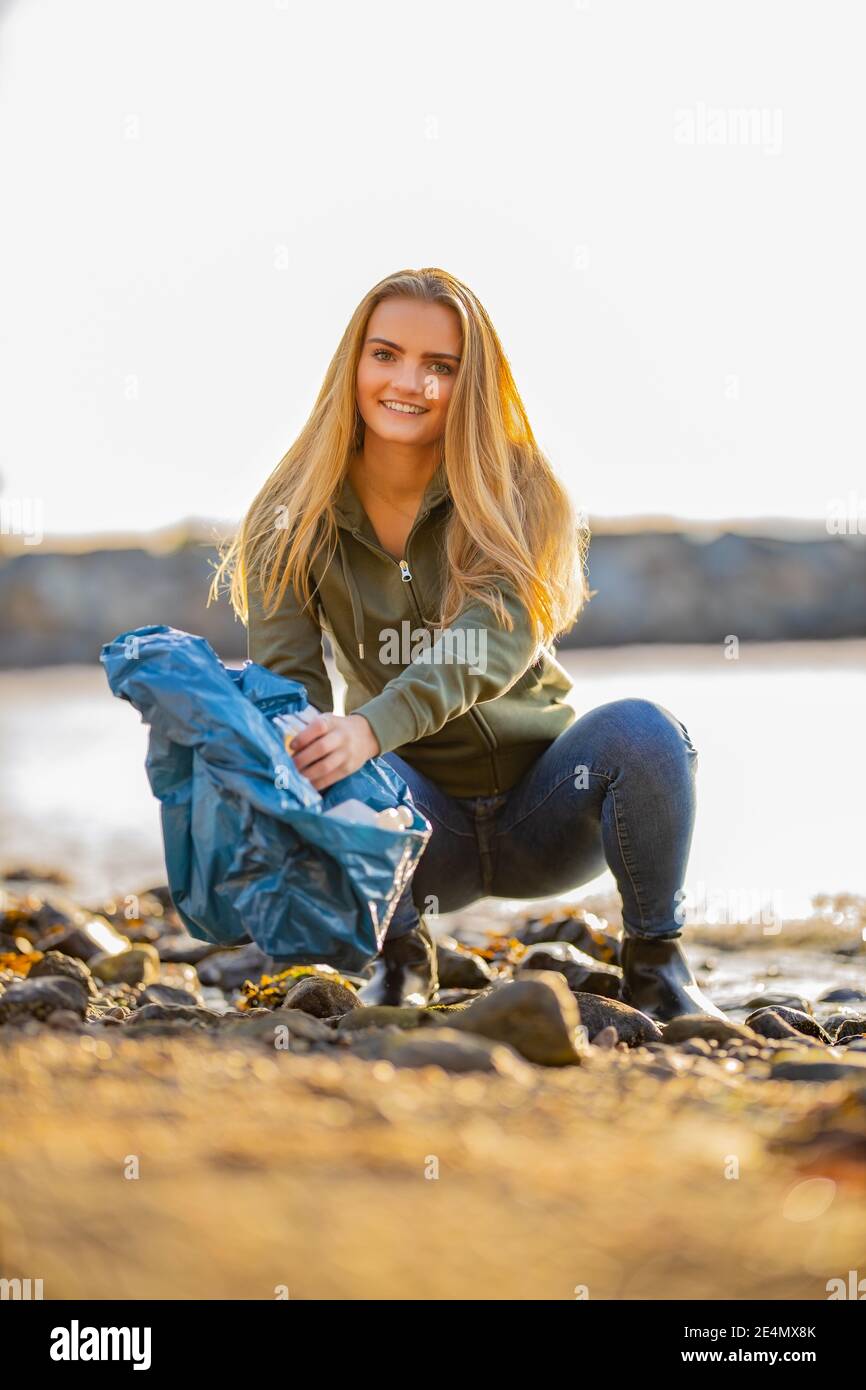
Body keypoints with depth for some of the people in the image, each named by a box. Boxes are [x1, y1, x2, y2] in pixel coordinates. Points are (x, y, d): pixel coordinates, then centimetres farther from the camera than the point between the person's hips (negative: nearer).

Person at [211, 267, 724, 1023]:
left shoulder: (518, 491, -10)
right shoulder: (294, 522, -5)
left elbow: (500, 636, -29)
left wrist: (375, 725, -47)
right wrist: (292, 755, -40)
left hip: (543, 813, 0)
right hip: (422, 823, 0)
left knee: (641, 730, -30)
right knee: (337, 774, -33)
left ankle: (655, 964, -9)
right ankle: (401, 955, -5)